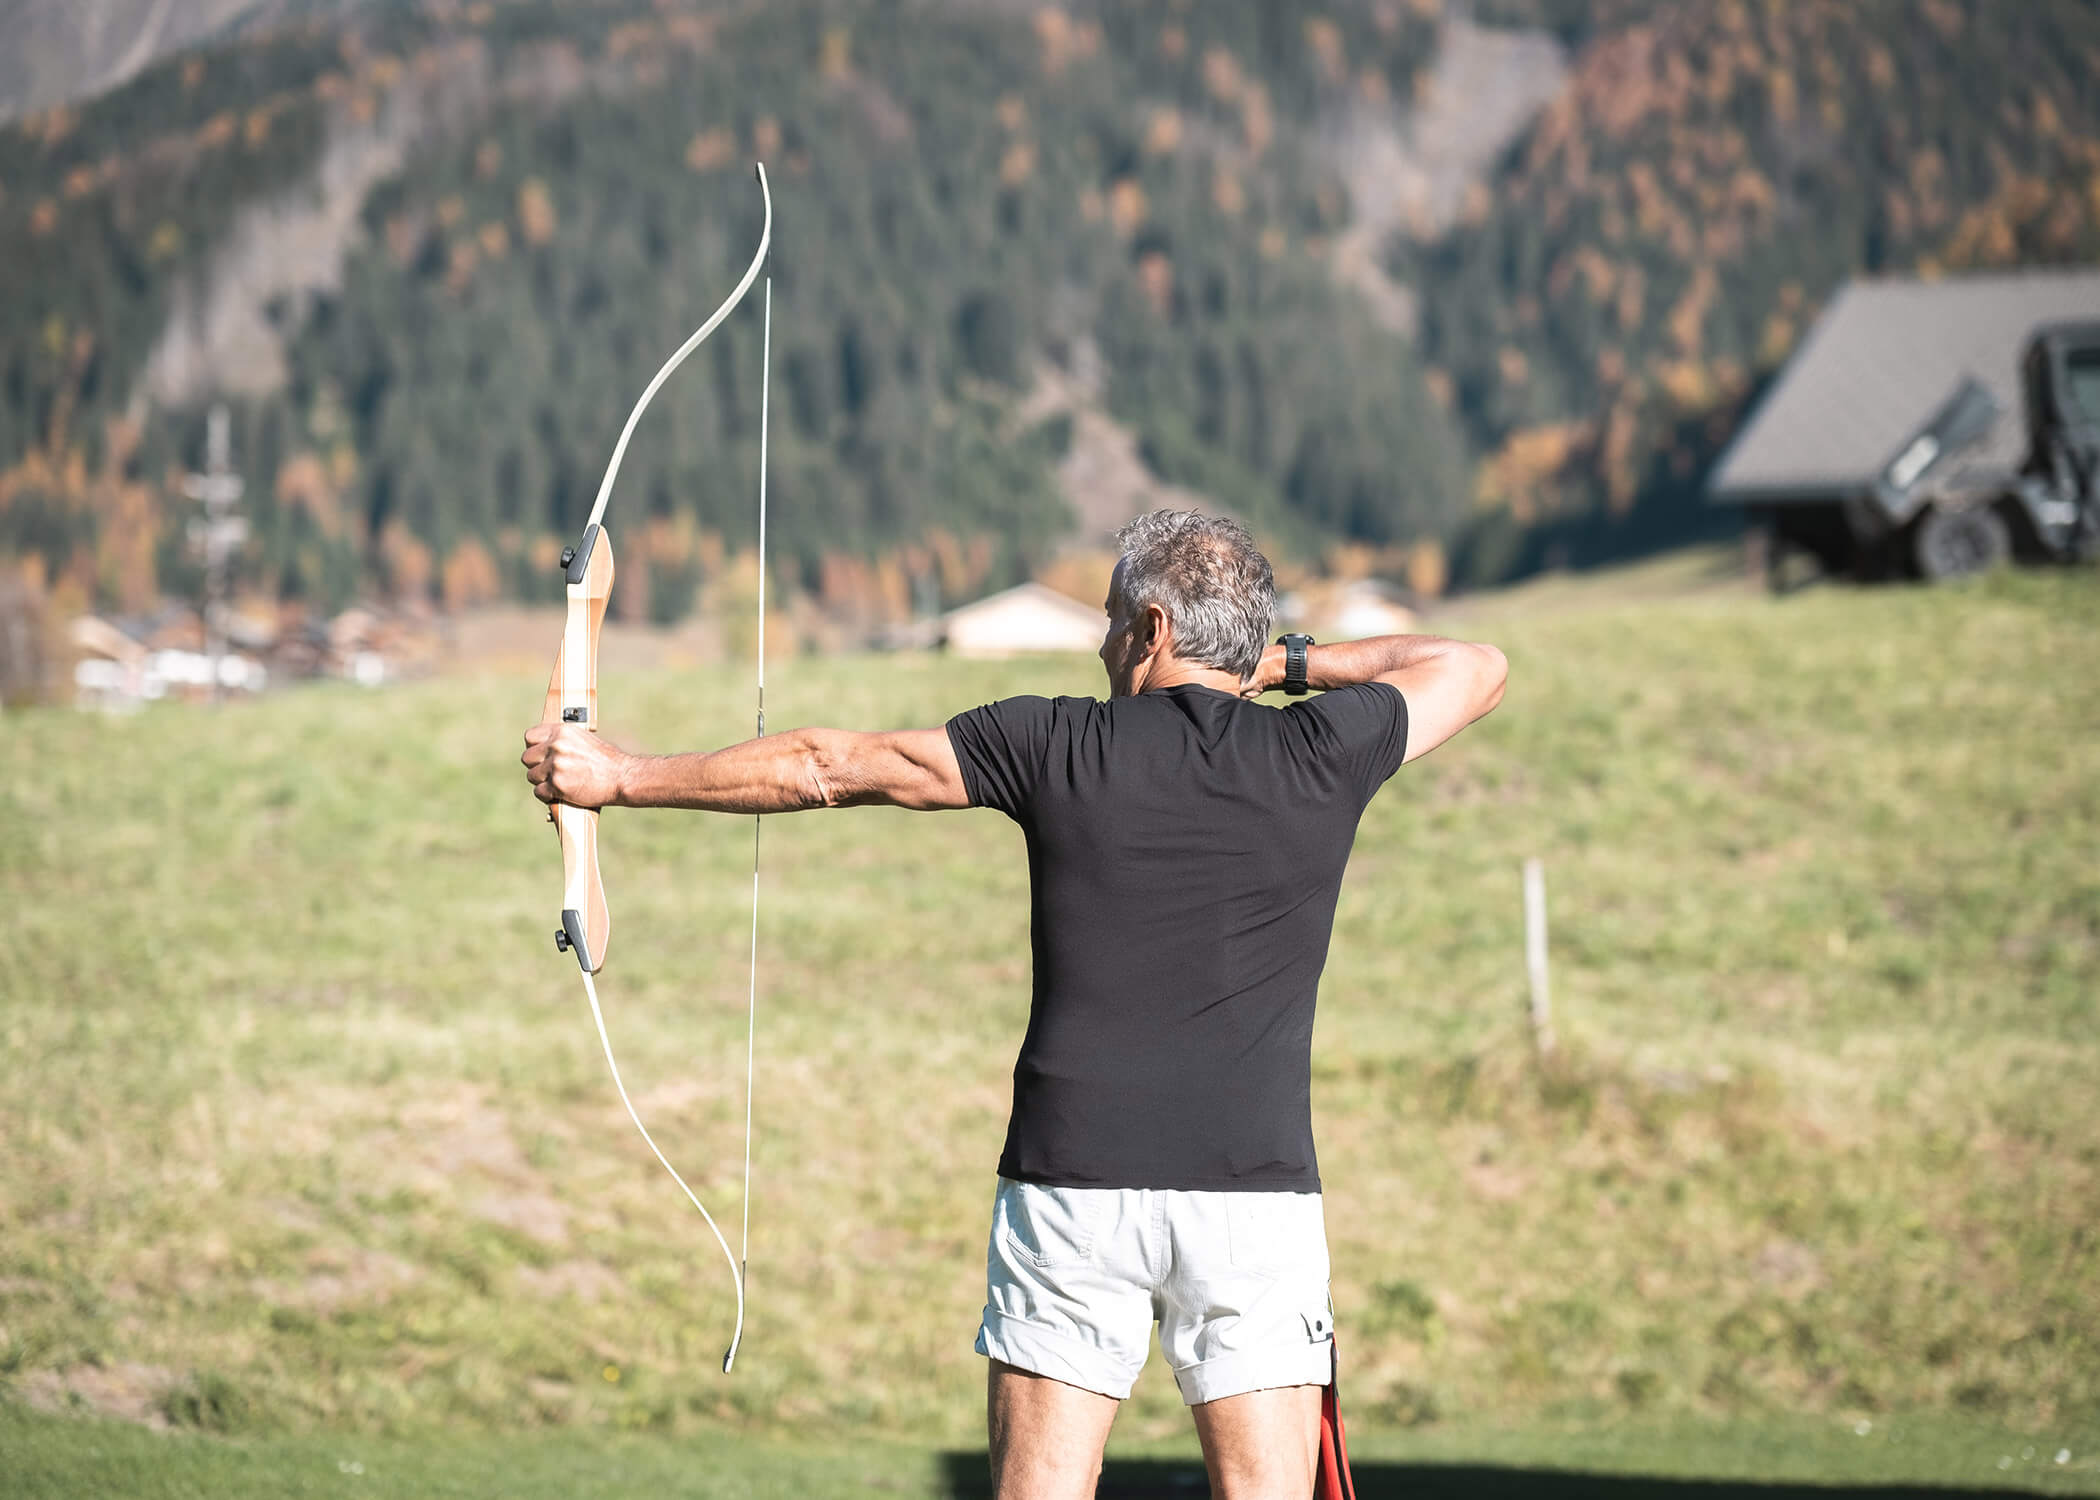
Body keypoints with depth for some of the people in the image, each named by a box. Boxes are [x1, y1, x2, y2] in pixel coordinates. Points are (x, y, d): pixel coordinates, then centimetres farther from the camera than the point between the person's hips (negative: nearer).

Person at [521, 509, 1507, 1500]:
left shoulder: (1057, 747, 0)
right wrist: (1285, 664, 23)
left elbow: (827, 767, 8)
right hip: (1257, 1196, 0)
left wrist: (620, 775, 18)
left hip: (1072, 1188, 0)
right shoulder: (1322, 753, 2)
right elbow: (1475, 669, 21)